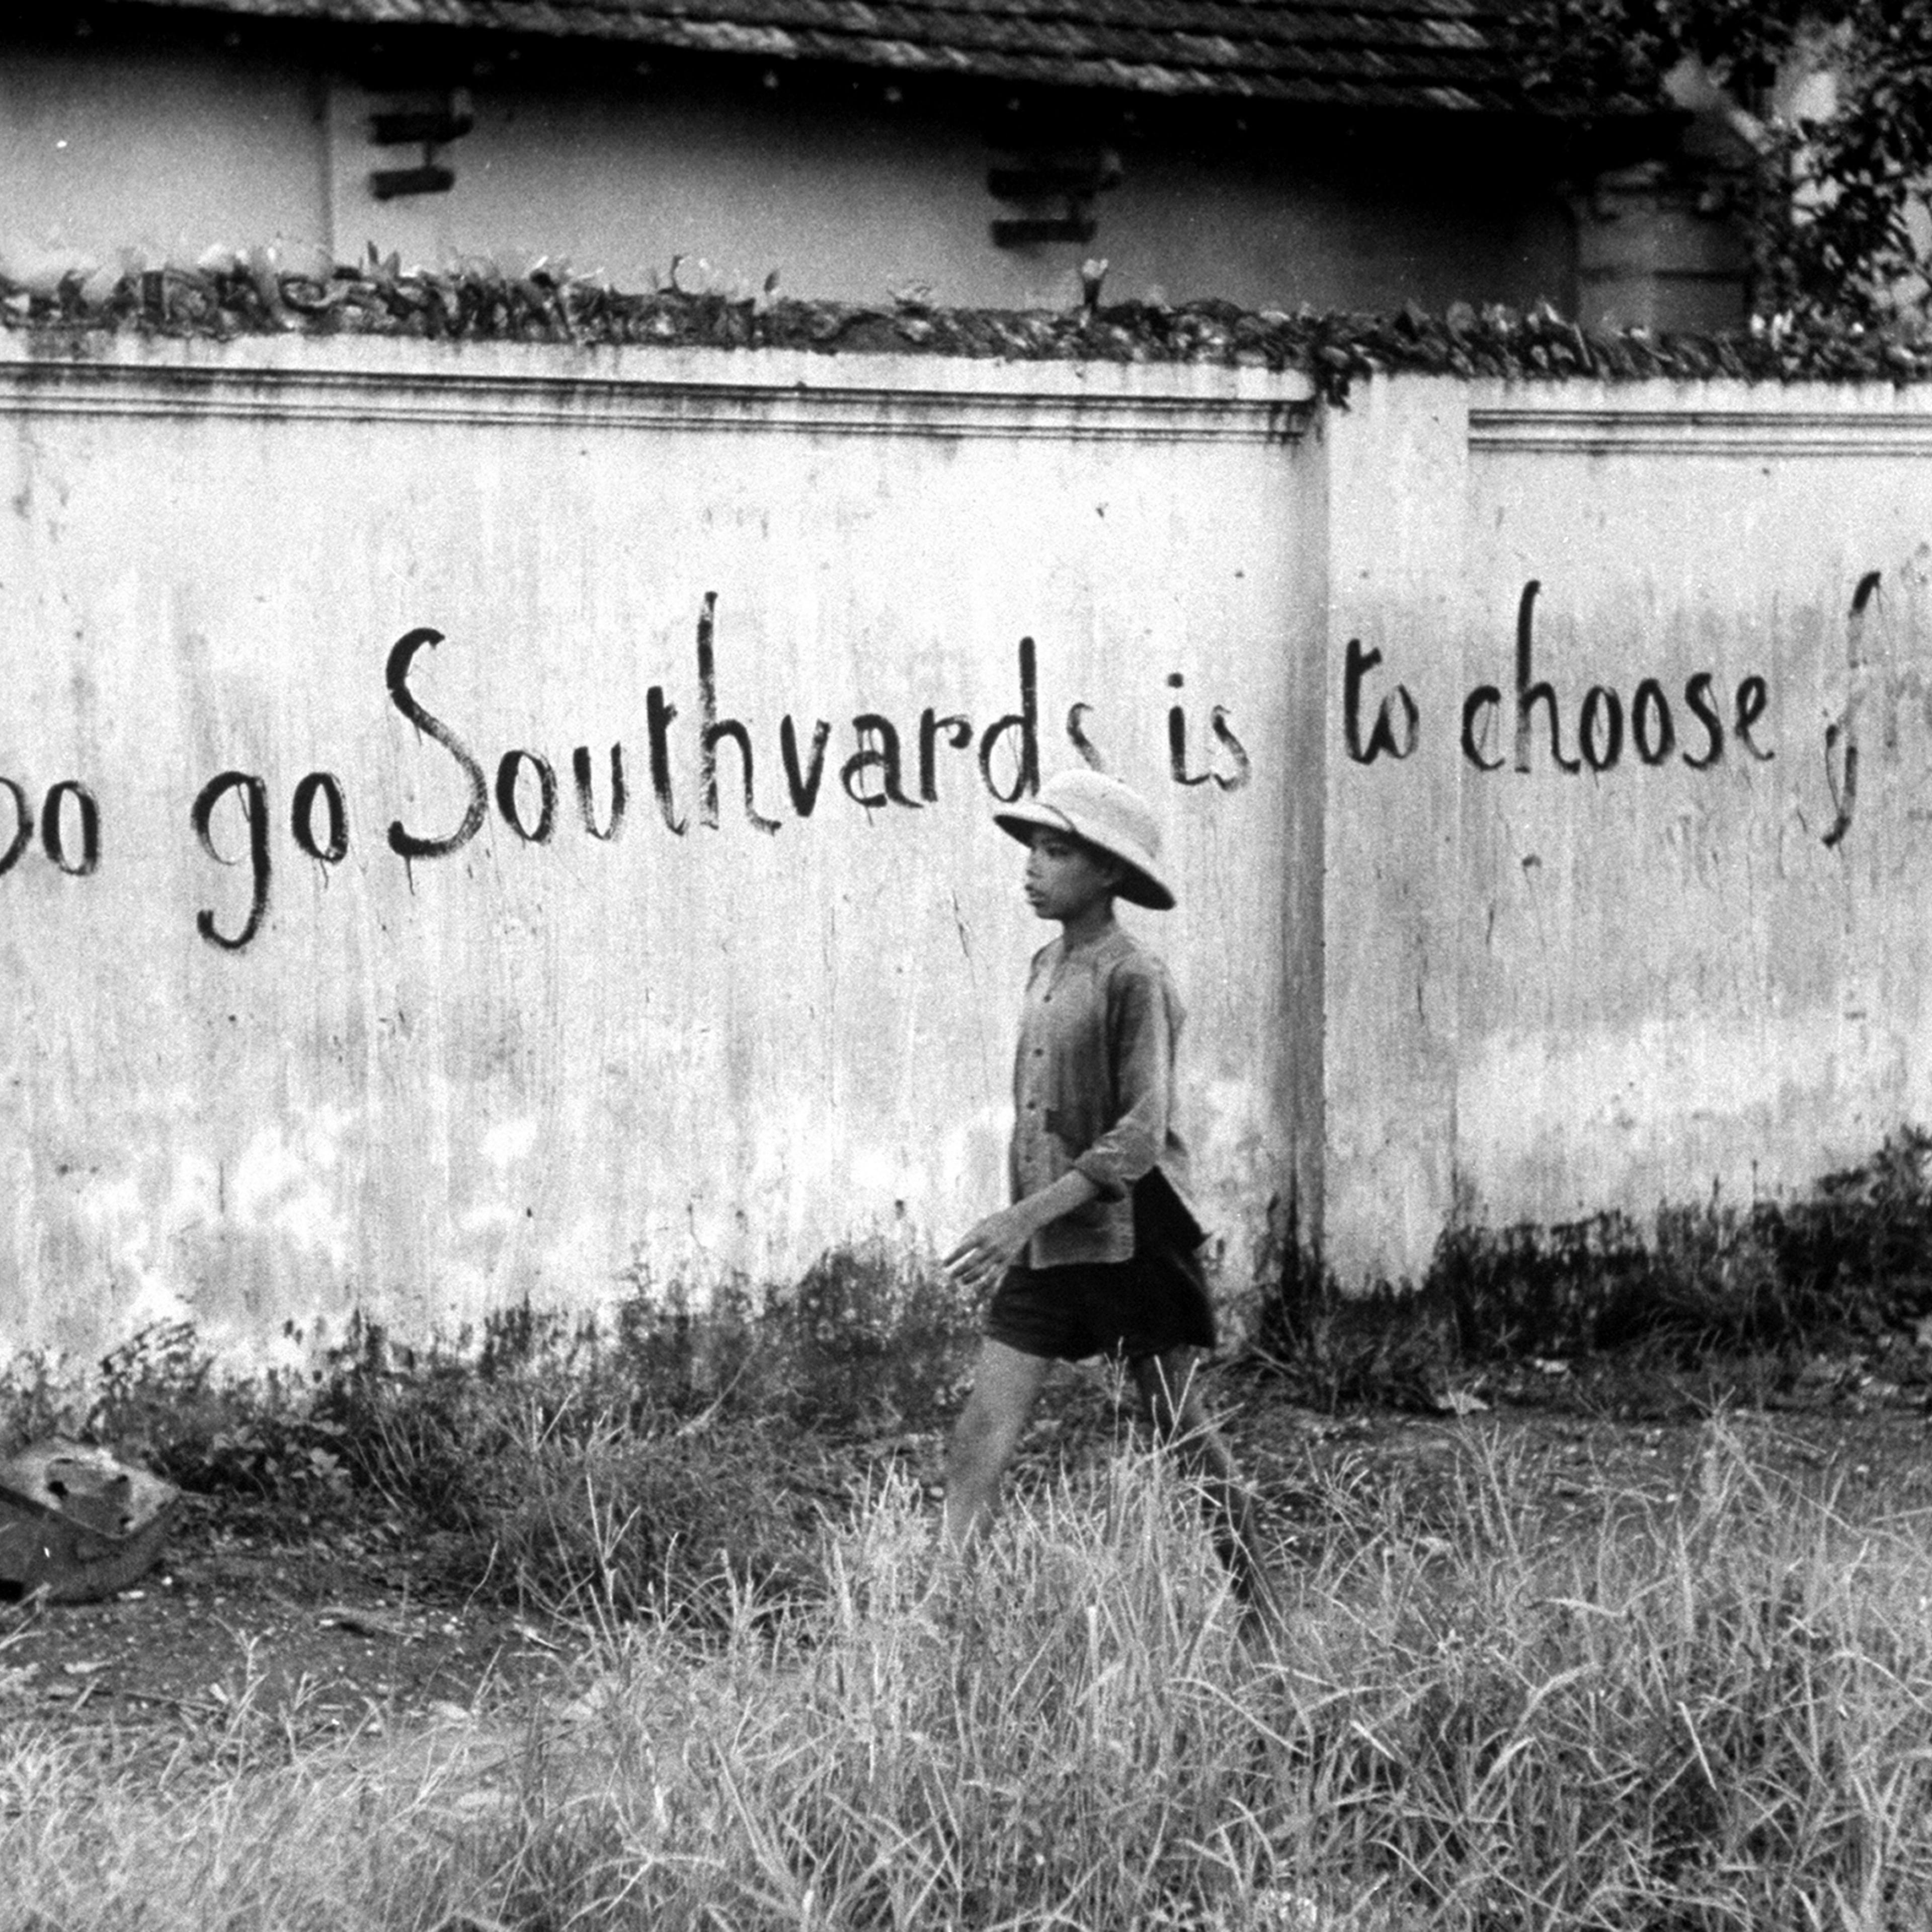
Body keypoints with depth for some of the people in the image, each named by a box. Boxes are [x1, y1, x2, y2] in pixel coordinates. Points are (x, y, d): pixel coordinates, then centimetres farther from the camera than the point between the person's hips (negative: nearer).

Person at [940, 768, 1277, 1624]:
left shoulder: (1133, 979, -12)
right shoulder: (1046, 967, 11)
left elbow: (1141, 1136, -19)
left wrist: (1024, 1216, -25)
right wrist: (1018, 1229, 16)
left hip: (1130, 1236, -7)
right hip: (1043, 1244, 7)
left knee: (1185, 1438, 6)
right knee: (978, 1441, -3)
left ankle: (1260, 1613, 21)